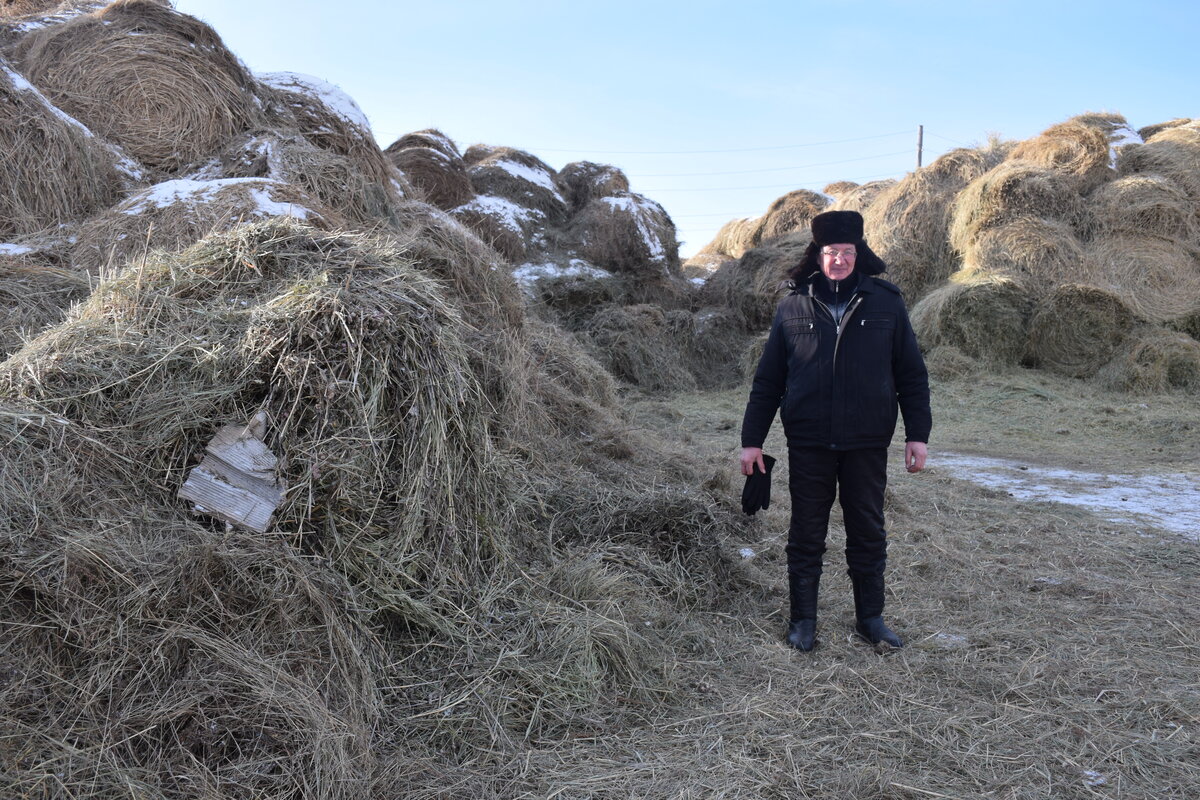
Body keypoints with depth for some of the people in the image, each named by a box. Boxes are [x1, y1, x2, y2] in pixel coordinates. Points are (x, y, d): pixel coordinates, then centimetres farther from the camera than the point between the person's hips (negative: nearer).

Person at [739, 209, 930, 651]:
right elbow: (767, 380, 5)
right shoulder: (793, 307, 2)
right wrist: (752, 440, 2)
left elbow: (912, 374, 6)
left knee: (868, 532, 11)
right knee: (806, 533, 8)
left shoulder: (886, 304, 3)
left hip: (867, 444, 0)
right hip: (809, 444, 0)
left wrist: (918, 434, 0)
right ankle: (803, 619, 22)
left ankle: (870, 617, 27)